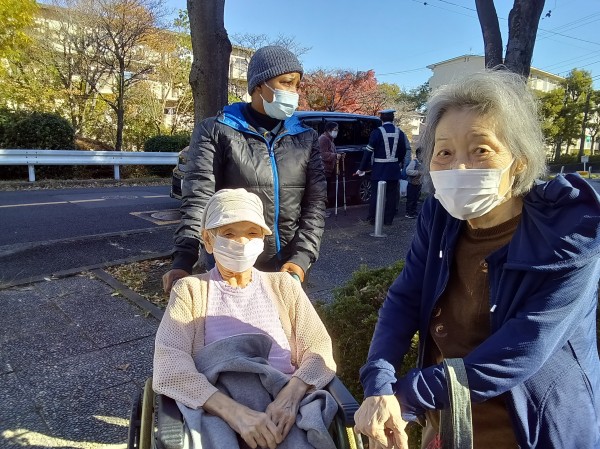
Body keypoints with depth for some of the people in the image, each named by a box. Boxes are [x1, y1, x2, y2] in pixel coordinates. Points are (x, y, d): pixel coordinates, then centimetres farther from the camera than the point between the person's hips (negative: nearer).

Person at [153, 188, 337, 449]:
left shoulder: (283, 286, 13)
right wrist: (234, 411, -22)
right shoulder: (190, 290, 7)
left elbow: (319, 351, 3)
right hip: (220, 418, 0)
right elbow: (169, 364, -7)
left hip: (285, 415, 0)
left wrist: (290, 396, -18)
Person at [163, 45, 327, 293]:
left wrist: (301, 257, -11)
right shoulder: (216, 132, -3)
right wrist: (183, 259, -23)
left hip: (287, 271, 3)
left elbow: (315, 202, 2)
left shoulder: (306, 138, 7)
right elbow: (198, 199, -10)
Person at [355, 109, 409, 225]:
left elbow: (369, 152, -11)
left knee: (375, 193, 4)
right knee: (391, 194, 9)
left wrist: (362, 168, -7)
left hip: (379, 169, -4)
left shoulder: (377, 132, -10)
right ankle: (388, 219, 13)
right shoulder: (399, 133, 4)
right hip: (394, 169, 4)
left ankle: (373, 218, 9)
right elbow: (403, 151, 11)